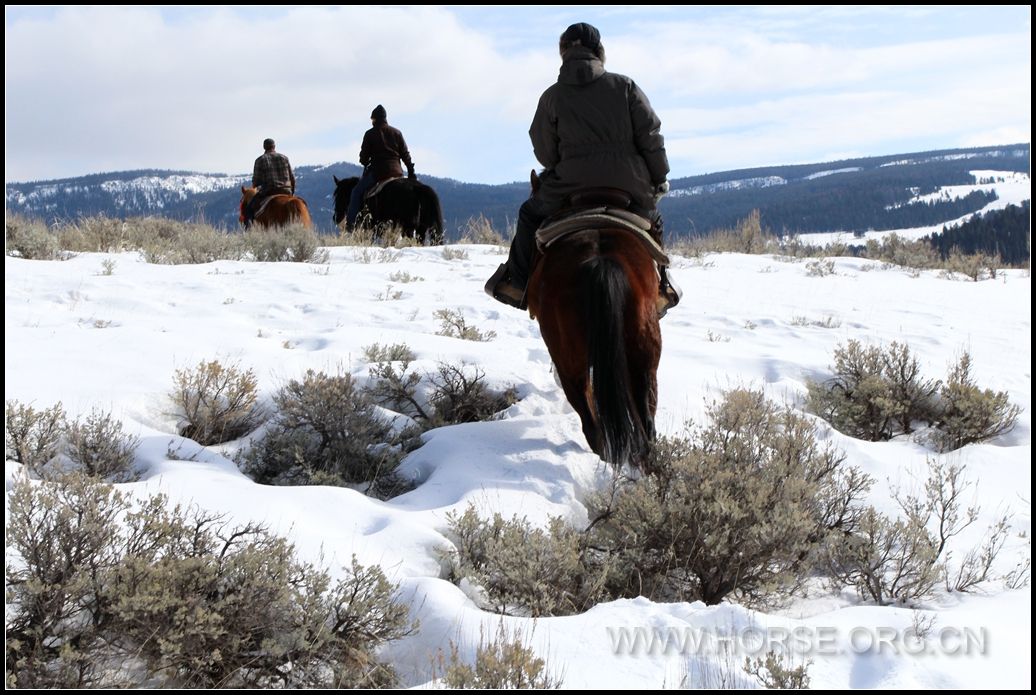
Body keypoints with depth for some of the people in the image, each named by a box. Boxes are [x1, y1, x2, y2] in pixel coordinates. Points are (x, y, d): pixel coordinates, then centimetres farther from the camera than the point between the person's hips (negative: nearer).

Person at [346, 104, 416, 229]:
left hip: (377, 172, -3)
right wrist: (411, 172, 12)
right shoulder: (397, 133, 9)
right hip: (396, 171, 4)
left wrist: (365, 163, 23)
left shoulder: (370, 134, 0)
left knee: (357, 193, 10)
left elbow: (364, 156, 1)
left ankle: (350, 222, 2)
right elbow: (405, 155, 8)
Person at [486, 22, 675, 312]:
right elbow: (650, 136, 0)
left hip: (572, 184, -1)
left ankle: (518, 282, 19)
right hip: (630, 185, 1)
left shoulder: (551, 96, 1)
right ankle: (659, 284, 28)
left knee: (531, 214, 24)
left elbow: (544, 153, 4)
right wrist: (660, 177, 11)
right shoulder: (625, 86, 2)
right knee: (651, 222, 31)